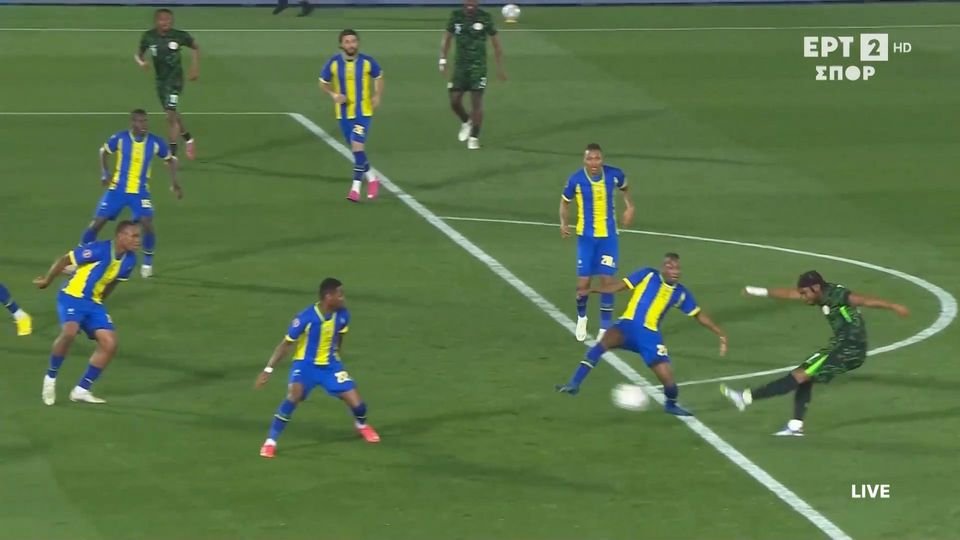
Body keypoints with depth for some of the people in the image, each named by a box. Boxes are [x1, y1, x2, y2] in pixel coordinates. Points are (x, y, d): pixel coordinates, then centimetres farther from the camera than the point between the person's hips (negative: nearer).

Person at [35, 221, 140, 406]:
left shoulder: (130, 259, -2)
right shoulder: (99, 250, -24)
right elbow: (65, 260, -13)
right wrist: (47, 280, 0)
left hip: (94, 302, 7)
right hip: (73, 296, -7)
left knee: (110, 344, -4)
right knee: (69, 331, -33)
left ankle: (81, 390, 7)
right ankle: (51, 377, -11)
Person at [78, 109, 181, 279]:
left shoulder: (155, 142, -10)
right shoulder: (120, 138, -13)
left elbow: (170, 159, 7)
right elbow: (104, 151, 6)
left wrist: (174, 183, -2)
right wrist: (105, 173, -7)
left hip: (140, 192, 0)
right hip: (117, 189, 0)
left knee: (147, 224, -17)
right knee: (97, 222, -3)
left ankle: (148, 262, 6)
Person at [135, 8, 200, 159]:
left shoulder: (180, 36, -14)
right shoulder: (148, 37, -8)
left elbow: (195, 47, 6)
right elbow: (138, 54, 5)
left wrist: (195, 68, 2)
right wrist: (141, 62, -18)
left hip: (175, 79, -4)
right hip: (160, 80, 4)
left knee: (171, 114, -14)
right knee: (172, 114, 18)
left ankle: (173, 153, -9)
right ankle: (188, 138, 44)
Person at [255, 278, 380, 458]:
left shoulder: (342, 315, -12)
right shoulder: (306, 318, -26)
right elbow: (286, 344, -16)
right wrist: (268, 369, -16)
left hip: (330, 365, 4)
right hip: (306, 365, -4)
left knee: (356, 404, -1)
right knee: (294, 397, -30)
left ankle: (362, 425, 38)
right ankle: (270, 442, -19)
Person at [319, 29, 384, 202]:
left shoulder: (367, 61, -8)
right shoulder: (333, 63, -7)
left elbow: (378, 77, 11)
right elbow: (323, 82, 6)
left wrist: (377, 96, -2)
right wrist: (333, 94, -12)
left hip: (363, 112, -3)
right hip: (344, 113, 3)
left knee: (358, 146, -16)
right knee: (356, 149, 12)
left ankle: (356, 187, -13)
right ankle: (371, 179, 33)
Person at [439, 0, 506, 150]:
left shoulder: (485, 18, -8)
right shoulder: (456, 16, -1)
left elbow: (496, 44, 1)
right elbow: (447, 39, 12)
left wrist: (500, 68, 3)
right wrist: (443, 60, 5)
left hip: (478, 66, -3)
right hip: (460, 65, 3)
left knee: (476, 101, -6)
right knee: (455, 101, 0)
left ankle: (474, 137, 4)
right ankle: (466, 122, 30)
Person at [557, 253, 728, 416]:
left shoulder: (680, 293, 9)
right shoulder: (648, 276, 0)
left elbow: (699, 315, 18)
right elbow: (619, 286, 0)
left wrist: (720, 334, 16)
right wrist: (592, 290, -9)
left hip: (650, 335, 3)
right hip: (628, 326, -3)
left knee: (667, 377, -6)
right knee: (605, 341, -34)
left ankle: (671, 404, 30)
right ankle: (574, 384, -33)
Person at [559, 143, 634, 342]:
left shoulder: (614, 175, -10)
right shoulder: (576, 180, -14)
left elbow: (624, 187, 15)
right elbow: (565, 201, 3)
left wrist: (629, 207, 2)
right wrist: (563, 223, -12)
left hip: (608, 237, 1)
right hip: (586, 237, -1)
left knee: (607, 281, -3)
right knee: (583, 284, 0)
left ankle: (605, 328, 9)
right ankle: (581, 317, 30)